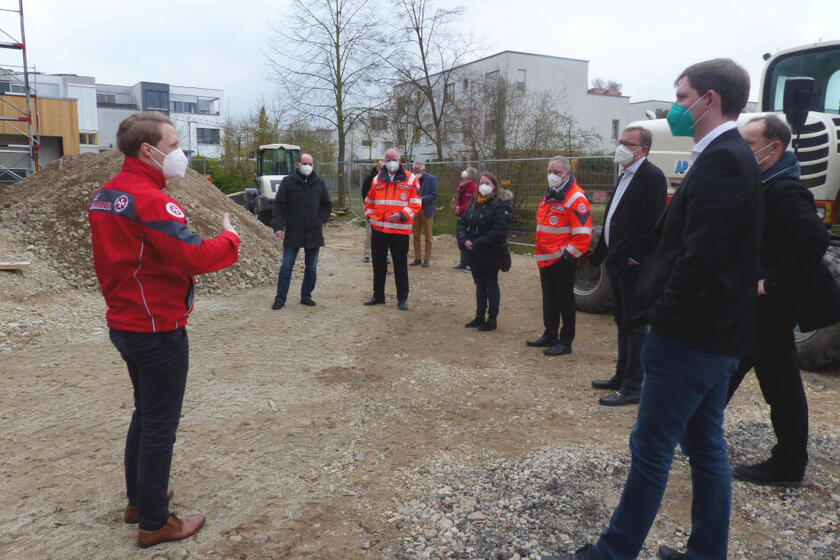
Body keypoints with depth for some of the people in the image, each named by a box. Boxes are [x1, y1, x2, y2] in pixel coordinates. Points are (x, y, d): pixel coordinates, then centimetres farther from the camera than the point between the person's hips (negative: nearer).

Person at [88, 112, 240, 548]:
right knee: (160, 426, 3)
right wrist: (230, 239, -11)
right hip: (158, 329, -10)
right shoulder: (150, 200, -22)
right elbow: (196, 257, -27)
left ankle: (138, 499, 38)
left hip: (125, 323, 10)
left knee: (145, 413, 23)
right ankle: (154, 524, 17)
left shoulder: (105, 195, 9)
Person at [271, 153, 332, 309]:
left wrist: (321, 220, 4)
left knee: (311, 268, 9)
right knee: (286, 267, 0)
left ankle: (306, 296, 22)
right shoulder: (288, 181, -1)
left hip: (314, 233, 3)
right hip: (293, 232, -2)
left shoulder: (319, 183, 6)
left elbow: (327, 205, 16)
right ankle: (280, 298, 10)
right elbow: (278, 205, -2)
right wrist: (279, 226, -10)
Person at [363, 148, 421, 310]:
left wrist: (402, 214, -18)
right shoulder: (378, 179, 11)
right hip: (378, 230, 4)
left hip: (400, 231, -4)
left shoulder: (410, 179, -1)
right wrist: (370, 216, 8)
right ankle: (378, 295, 26)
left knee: (400, 266, 2)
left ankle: (402, 298, 14)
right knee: (378, 264, 13)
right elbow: (369, 201, 22)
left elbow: (416, 203, -5)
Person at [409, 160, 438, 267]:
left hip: (426, 210, -4)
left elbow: (434, 195, -11)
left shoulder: (431, 179, -5)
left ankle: (427, 259, 9)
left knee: (427, 237, 2)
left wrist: (421, 199, -22)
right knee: (416, 235, 8)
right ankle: (417, 258, 17)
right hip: (415, 210, 4)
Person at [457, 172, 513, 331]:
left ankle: (492, 319, 15)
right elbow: (462, 222, 8)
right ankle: (479, 317, 27)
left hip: (491, 255, -6)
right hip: (474, 255, 7)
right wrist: (464, 240, -11)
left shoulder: (500, 206, -11)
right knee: (479, 285, 16)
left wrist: (476, 244, -21)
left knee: (491, 286, 4)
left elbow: (497, 232, -20)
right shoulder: (473, 204, 11)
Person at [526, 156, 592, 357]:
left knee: (565, 301, 0)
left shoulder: (576, 198, -14)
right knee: (549, 300, 17)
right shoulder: (549, 196, 15)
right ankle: (549, 336, 30)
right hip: (546, 260, 9)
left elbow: (583, 234, -18)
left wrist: (568, 254, -17)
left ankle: (565, 342, 9)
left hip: (563, 261, -9)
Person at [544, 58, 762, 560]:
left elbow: (702, 256, -25)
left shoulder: (720, 162, -18)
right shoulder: (730, 157, 14)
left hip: (691, 337, -10)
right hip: (715, 332, 10)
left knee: (651, 449, 2)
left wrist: (662, 314, -14)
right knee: (706, 445, 17)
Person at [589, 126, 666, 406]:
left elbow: (653, 223, -20)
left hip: (633, 265, -10)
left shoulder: (651, 176, -12)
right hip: (617, 262, 10)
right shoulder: (625, 176, 18)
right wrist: (602, 253, 16)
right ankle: (622, 375, 30)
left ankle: (632, 387, 6)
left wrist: (636, 255, -20)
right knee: (622, 321, 17)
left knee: (634, 324, -2)